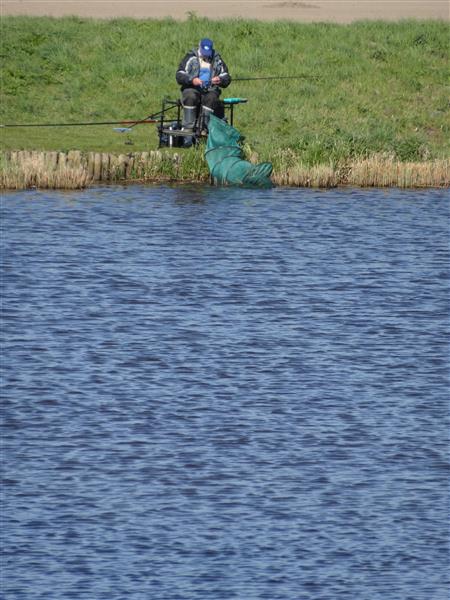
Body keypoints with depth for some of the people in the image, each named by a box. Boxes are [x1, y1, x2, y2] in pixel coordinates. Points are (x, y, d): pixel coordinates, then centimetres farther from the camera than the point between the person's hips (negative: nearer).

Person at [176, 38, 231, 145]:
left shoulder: (217, 60, 14)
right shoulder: (191, 58, 7)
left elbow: (227, 78, 11)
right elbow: (179, 76, 0)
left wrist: (220, 80, -14)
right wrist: (192, 80, -20)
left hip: (210, 90, 1)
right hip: (192, 89, -1)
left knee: (211, 98, -34)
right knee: (190, 97, -36)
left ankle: (204, 130, -37)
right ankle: (188, 130, -37)